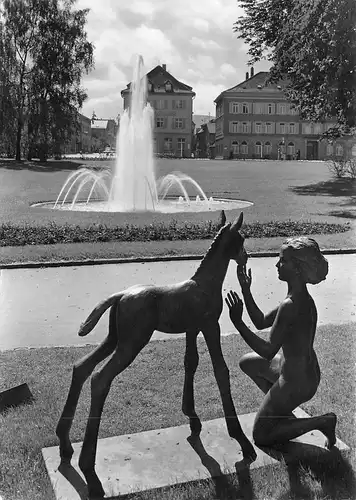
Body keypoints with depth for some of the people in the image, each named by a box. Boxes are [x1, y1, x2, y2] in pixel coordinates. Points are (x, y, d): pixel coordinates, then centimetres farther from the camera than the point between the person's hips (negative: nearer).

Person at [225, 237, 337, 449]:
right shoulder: (302, 298, 0)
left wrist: (238, 322, -28)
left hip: (296, 382, -9)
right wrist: (246, 291, 0)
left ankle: (322, 422, 4)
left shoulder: (290, 306, -30)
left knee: (261, 437, 10)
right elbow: (262, 322, 7)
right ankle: (282, 408, 25)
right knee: (247, 362, 25)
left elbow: (268, 351, -28)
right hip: (306, 372, 9)